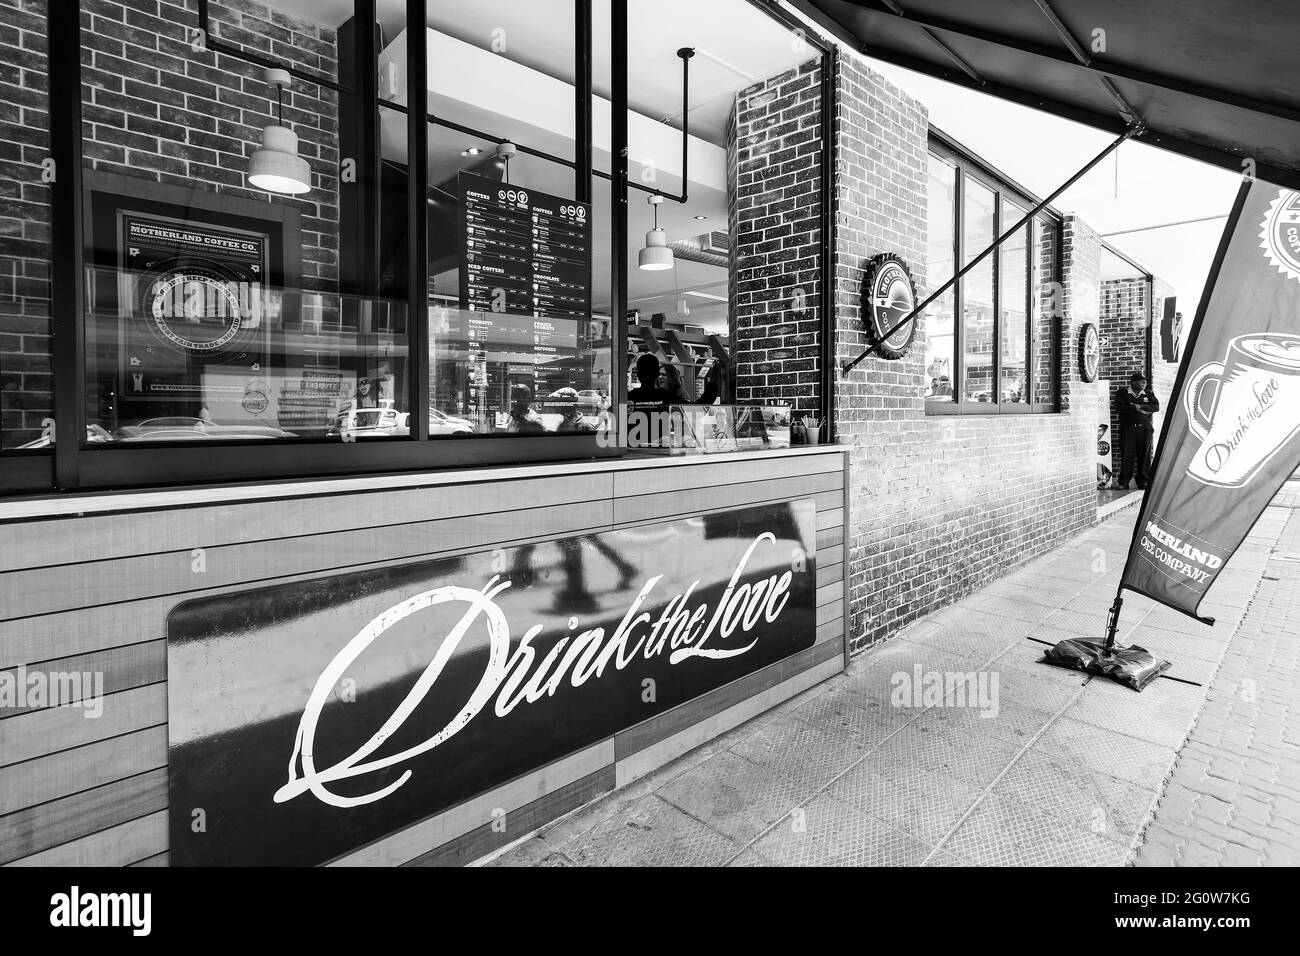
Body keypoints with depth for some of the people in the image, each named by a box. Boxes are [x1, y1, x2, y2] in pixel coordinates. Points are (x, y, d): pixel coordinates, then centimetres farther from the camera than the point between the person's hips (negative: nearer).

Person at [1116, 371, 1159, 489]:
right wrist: (1137, 409, -10)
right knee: (1127, 454, -4)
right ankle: (1123, 482, 0)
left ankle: (1143, 481, 9)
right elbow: (1120, 407, -9)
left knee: (1144, 455, 2)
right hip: (1127, 428, -3)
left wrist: (1140, 406, -10)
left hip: (1144, 429, 3)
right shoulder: (1122, 393, 5)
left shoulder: (1148, 394, 14)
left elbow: (1156, 407, 1)